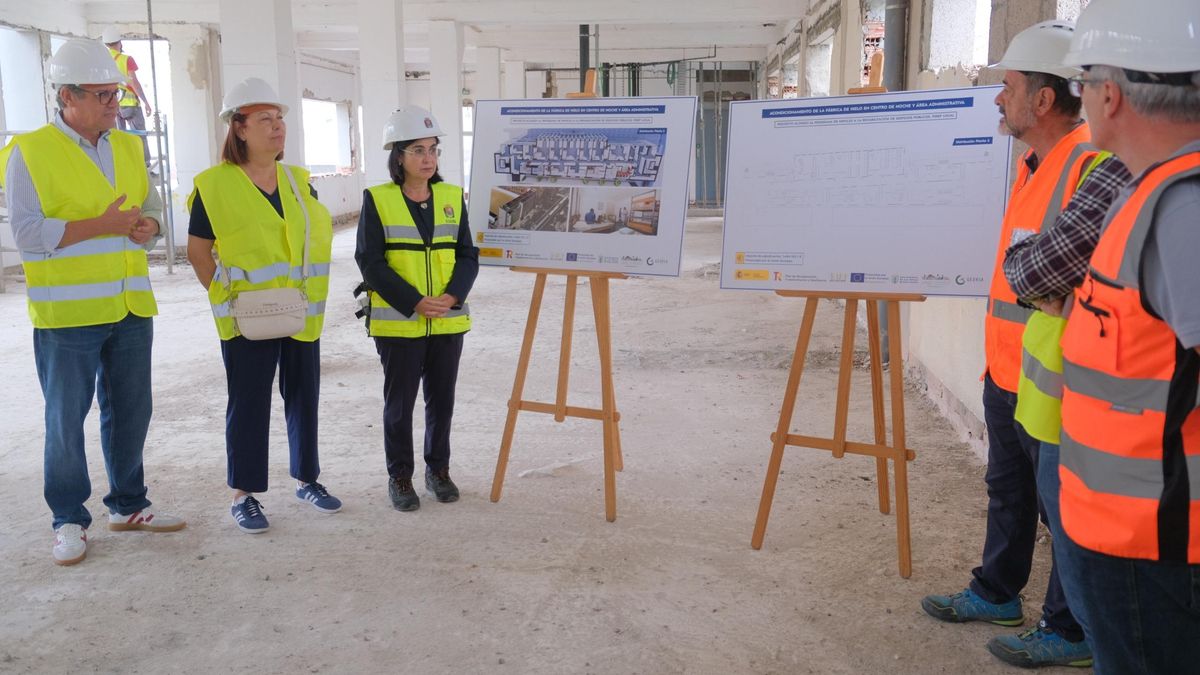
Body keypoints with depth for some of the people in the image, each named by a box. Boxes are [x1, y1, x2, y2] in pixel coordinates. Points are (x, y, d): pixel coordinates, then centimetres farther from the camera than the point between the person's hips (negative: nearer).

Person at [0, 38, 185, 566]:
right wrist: (103, 225, -19)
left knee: (130, 411, 13)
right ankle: (69, 520, 17)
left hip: (131, 308, 6)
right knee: (66, 420, 3)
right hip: (67, 312, -5)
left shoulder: (127, 147, 11)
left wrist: (148, 225, -4)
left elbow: (151, 205, 20)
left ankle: (128, 505, 28)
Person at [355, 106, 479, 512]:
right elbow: (369, 261, -9)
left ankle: (438, 470, 28)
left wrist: (452, 297, -13)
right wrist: (415, 302, -17)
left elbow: (468, 255, 4)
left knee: (442, 399, 12)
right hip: (398, 323, -3)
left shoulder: (452, 197, 4)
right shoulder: (377, 200, -5)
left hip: (448, 322, 3)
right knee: (400, 402, 7)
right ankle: (399, 476, 22)